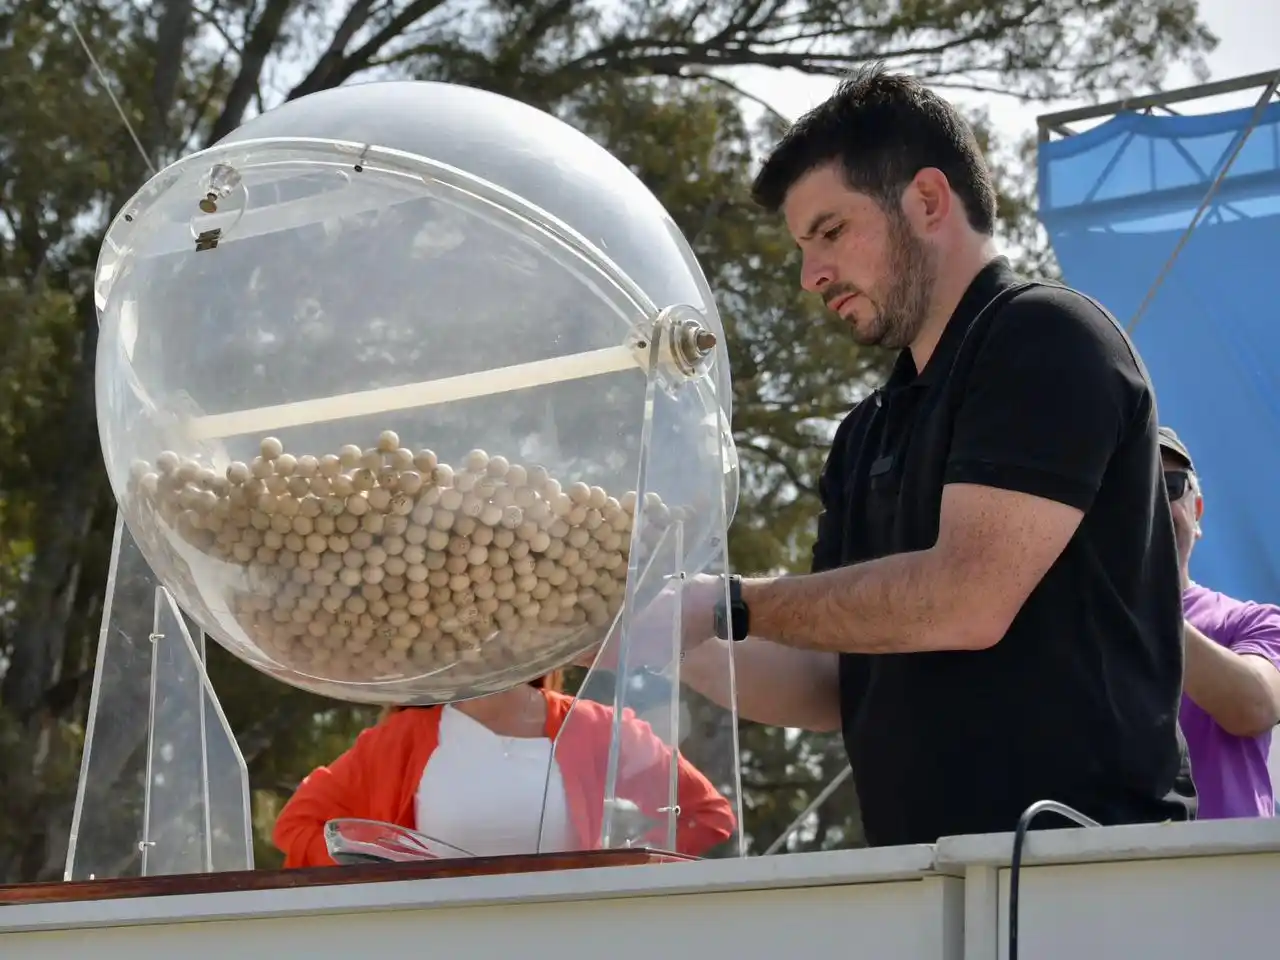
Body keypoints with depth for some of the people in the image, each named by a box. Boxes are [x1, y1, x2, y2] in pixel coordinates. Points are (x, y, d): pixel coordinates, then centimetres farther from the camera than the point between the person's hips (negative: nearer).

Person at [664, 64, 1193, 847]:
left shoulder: (1049, 340, -6)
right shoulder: (870, 437, 18)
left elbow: (969, 599, -18)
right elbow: (833, 684, 16)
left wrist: (730, 608, -11)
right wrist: (677, 644, 1)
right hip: (931, 871, 7)